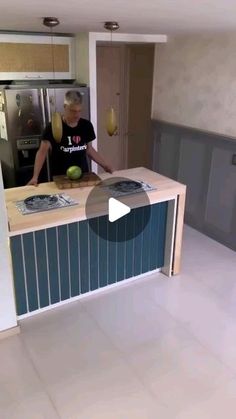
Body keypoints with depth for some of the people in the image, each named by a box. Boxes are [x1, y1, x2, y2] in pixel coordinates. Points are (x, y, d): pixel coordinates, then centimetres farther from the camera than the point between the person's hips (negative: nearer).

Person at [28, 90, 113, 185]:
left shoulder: (86, 125, 0)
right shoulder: (53, 127, -12)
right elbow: (42, 152, -11)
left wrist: (104, 165, 5)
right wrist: (35, 177, -20)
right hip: (60, 179, -3)